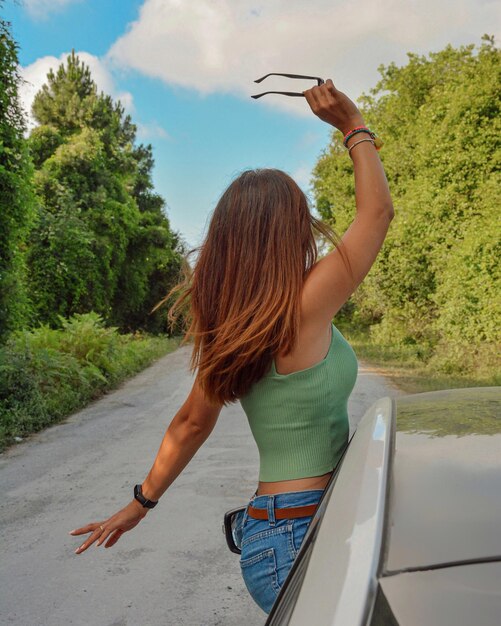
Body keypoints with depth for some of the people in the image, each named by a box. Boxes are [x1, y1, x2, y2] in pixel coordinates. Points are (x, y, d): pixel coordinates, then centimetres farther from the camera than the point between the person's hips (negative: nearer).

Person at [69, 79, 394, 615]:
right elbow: (377, 209, -10)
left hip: (266, 528, 8)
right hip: (302, 539, -8)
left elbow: (191, 423, 11)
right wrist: (354, 126, 3)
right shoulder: (303, 309, -21)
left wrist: (142, 501, 25)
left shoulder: (229, 327, 1)